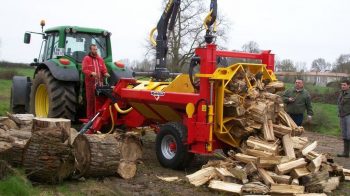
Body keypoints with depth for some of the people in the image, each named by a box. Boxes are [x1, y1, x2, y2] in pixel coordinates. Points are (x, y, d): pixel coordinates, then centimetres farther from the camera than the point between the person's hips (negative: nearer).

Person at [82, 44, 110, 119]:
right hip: (90, 82, -4)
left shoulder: (100, 59, 16)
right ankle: (90, 116, 3)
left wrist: (105, 73, -8)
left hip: (99, 82, 5)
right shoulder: (86, 58, 1)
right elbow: (84, 69, -8)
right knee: (90, 99, -2)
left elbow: (104, 69, 14)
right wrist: (91, 73, -26)